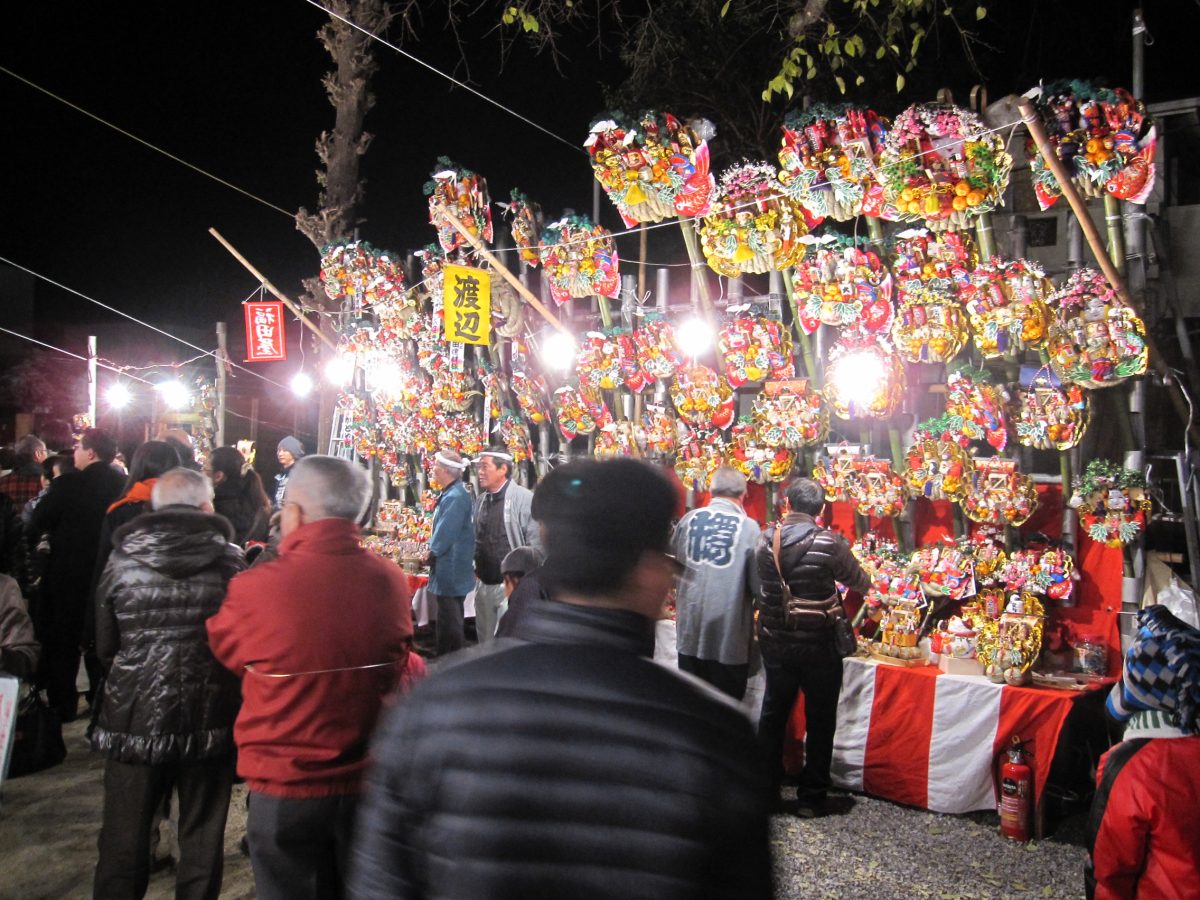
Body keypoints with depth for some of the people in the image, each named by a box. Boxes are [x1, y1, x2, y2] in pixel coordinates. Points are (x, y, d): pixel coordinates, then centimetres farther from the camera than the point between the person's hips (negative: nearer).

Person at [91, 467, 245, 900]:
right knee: (202, 838, 14)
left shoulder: (122, 559, -4)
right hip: (208, 720, -1)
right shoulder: (230, 560, -9)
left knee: (124, 837, 16)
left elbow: (103, 645, 3)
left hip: (133, 718, 1)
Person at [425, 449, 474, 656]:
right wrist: (434, 550, 11)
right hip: (447, 571, 10)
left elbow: (445, 533, -23)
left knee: (449, 623, -1)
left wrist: (432, 552, -8)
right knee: (446, 621, 18)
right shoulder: (449, 494, 11)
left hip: (451, 572, -10)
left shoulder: (455, 497, -21)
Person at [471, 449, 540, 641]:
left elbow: (535, 541, -11)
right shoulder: (480, 501, 9)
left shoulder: (523, 498, -11)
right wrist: (475, 567, 10)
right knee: (485, 641, 17)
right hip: (483, 584, 7)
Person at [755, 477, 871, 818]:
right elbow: (859, 581, -1)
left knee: (773, 714, 18)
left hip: (775, 643, 3)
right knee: (820, 722, 11)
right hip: (818, 646, -3)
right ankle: (811, 797, 18)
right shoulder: (829, 543, -16)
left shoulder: (767, 540, -6)